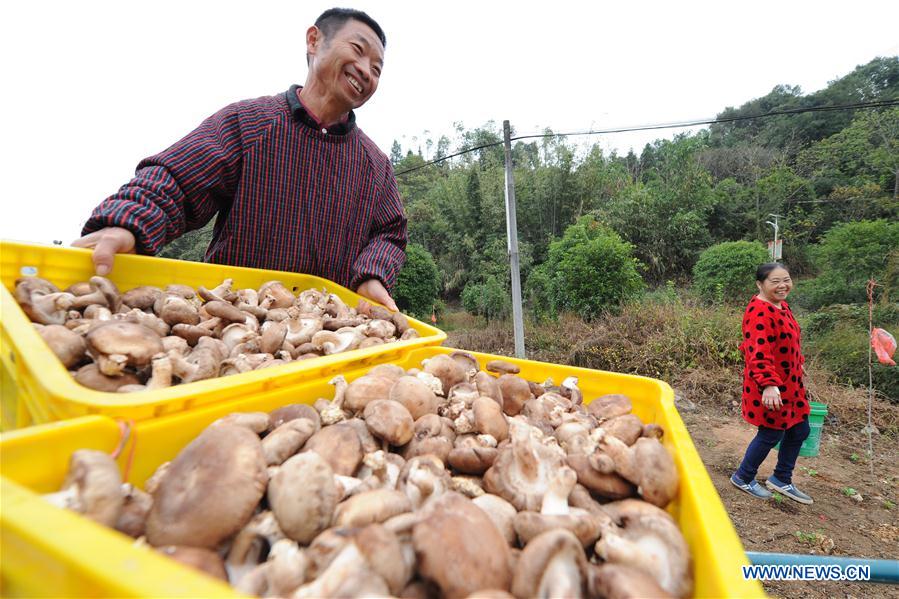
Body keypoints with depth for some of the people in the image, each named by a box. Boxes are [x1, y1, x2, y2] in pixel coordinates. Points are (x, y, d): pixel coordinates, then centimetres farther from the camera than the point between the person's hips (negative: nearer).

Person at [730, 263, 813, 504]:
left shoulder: (781, 306, 8)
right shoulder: (759, 312, -24)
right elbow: (758, 352, -33)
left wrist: (798, 364, 32)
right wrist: (769, 384, -41)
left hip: (789, 382, 10)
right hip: (770, 387, -10)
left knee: (799, 429, 16)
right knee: (772, 434, 3)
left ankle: (781, 479, 33)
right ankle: (743, 478, 23)